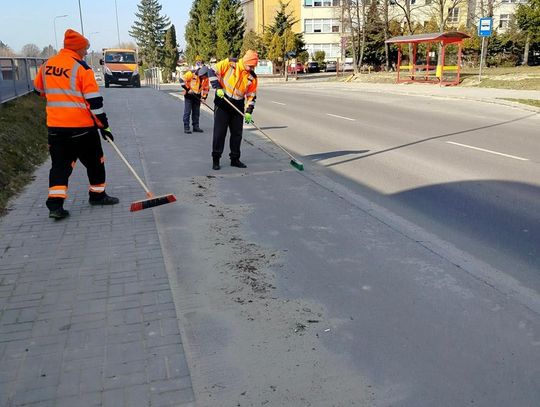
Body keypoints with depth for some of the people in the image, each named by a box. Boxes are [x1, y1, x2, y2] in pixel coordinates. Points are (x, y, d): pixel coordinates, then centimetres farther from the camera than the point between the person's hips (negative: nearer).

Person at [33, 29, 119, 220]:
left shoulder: (46, 66, 7)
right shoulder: (81, 68, -10)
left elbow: (39, 89, 23)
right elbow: (94, 100, -13)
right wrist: (104, 126, -8)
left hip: (55, 125, 5)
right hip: (81, 125, -5)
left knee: (60, 163, 8)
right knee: (94, 161, 14)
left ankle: (55, 204, -3)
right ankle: (97, 194, 26)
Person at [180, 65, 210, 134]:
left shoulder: (206, 78, -2)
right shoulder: (191, 73, -18)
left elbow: (206, 89, 8)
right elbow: (182, 80, -16)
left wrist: (204, 97, -2)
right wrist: (188, 89, -19)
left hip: (197, 96, 5)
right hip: (189, 95, -5)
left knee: (196, 112, 10)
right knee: (187, 112, -3)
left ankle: (196, 126, 20)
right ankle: (186, 127, 1)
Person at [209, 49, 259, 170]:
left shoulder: (252, 77, 0)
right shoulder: (229, 63, -10)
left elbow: (251, 96, 3)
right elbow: (213, 72, -7)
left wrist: (248, 111, -6)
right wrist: (218, 88, -17)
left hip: (238, 106, 4)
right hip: (222, 103, -4)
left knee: (237, 133, 8)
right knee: (219, 132, -3)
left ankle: (235, 159, 21)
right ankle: (215, 159, 7)